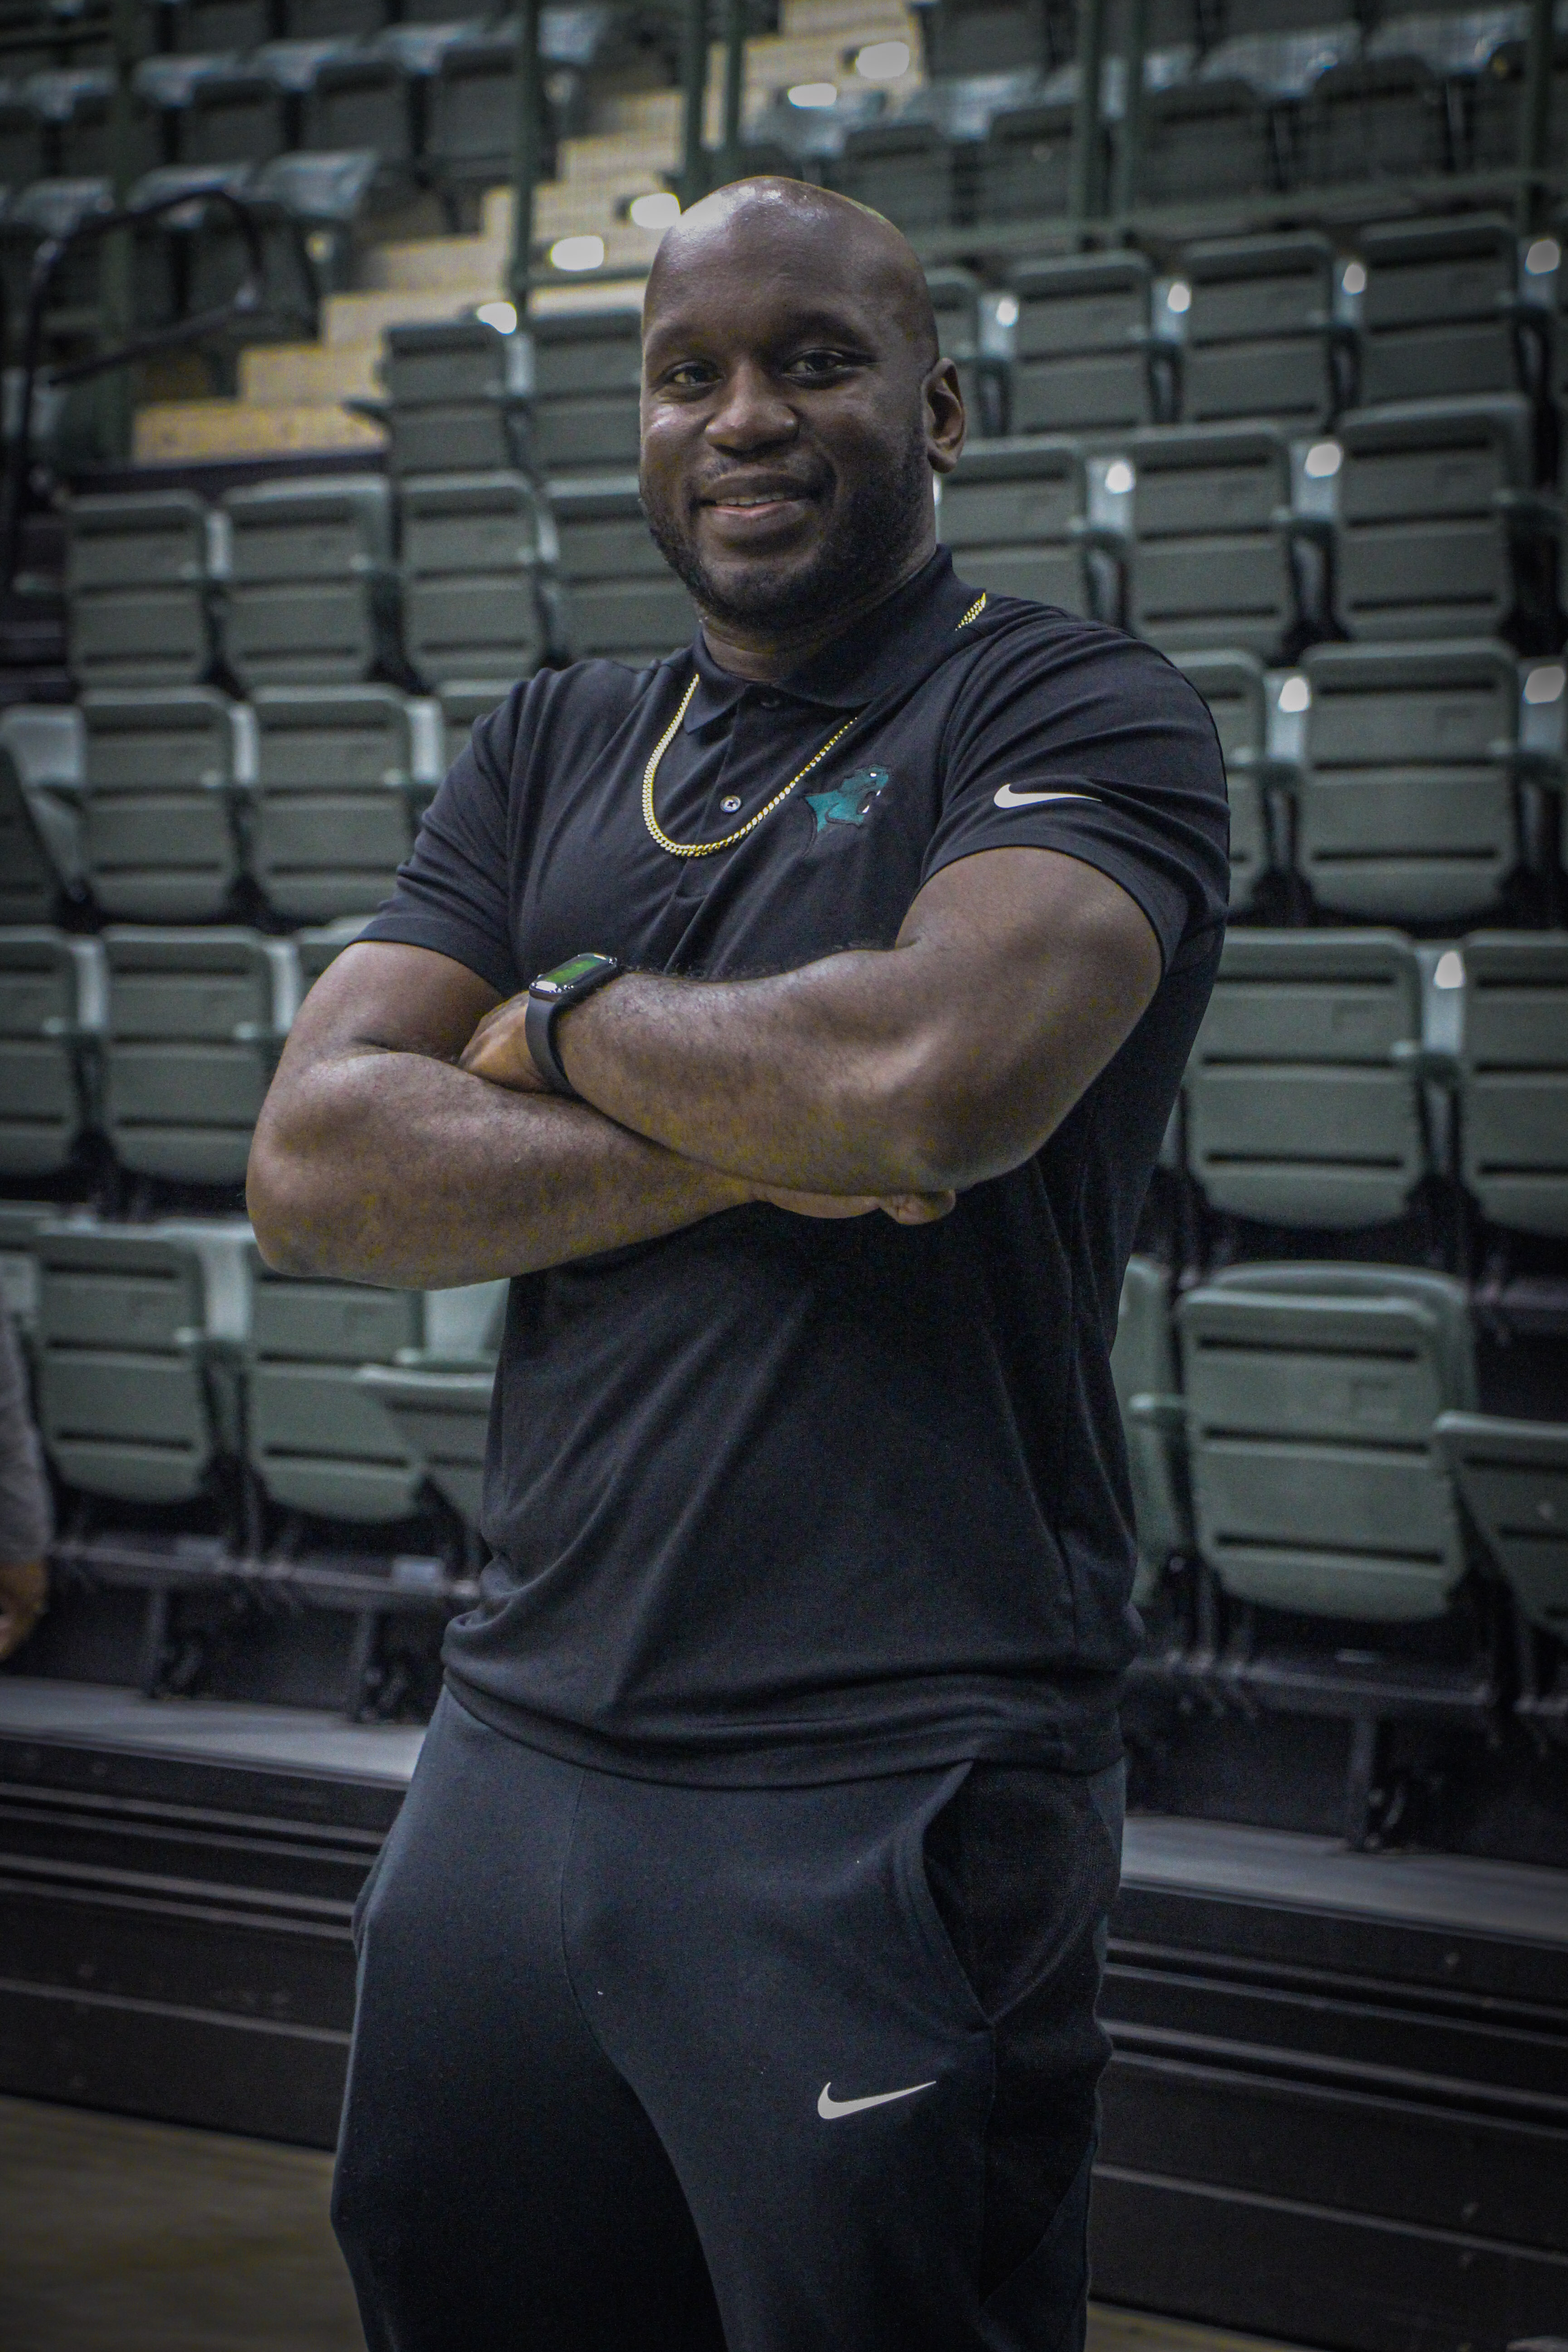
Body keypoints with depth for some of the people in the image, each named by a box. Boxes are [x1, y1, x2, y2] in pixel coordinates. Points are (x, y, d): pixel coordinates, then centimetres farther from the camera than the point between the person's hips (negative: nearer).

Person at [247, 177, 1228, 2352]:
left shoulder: (1074, 711, -3)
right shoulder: (552, 757, 14)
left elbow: (937, 1076, -23)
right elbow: (314, 1168, 2)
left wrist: (568, 1020, -5)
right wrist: (754, 1146, -12)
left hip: (888, 1802, -6)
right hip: (517, 1748, 6)